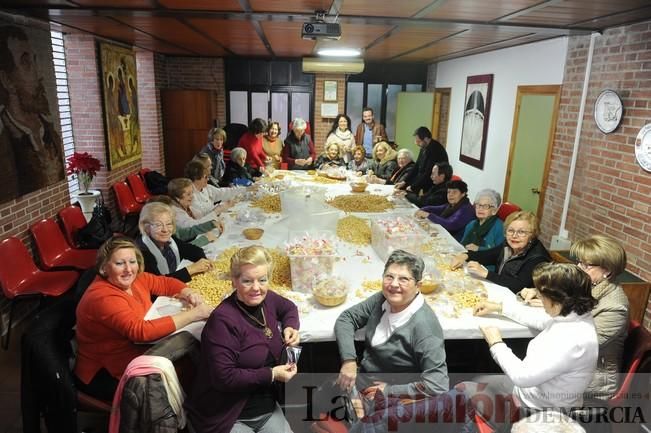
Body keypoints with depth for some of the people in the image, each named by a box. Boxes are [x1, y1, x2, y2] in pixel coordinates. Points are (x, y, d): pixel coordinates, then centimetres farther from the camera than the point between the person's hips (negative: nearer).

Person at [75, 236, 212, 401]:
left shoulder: (132, 279, -3)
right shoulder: (103, 298, -26)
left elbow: (165, 283, 10)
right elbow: (141, 331, -36)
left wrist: (189, 294, -12)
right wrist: (193, 315, -34)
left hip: (138, 353, 7)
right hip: (104, 377, -7)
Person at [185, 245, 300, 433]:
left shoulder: (267, 299, -3)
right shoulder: (223, 320, -24)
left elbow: (289, 307, 19)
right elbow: (223, 377, -24)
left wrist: (290, 327, -2)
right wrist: (271, 374, -19)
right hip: (227, 417, -6)